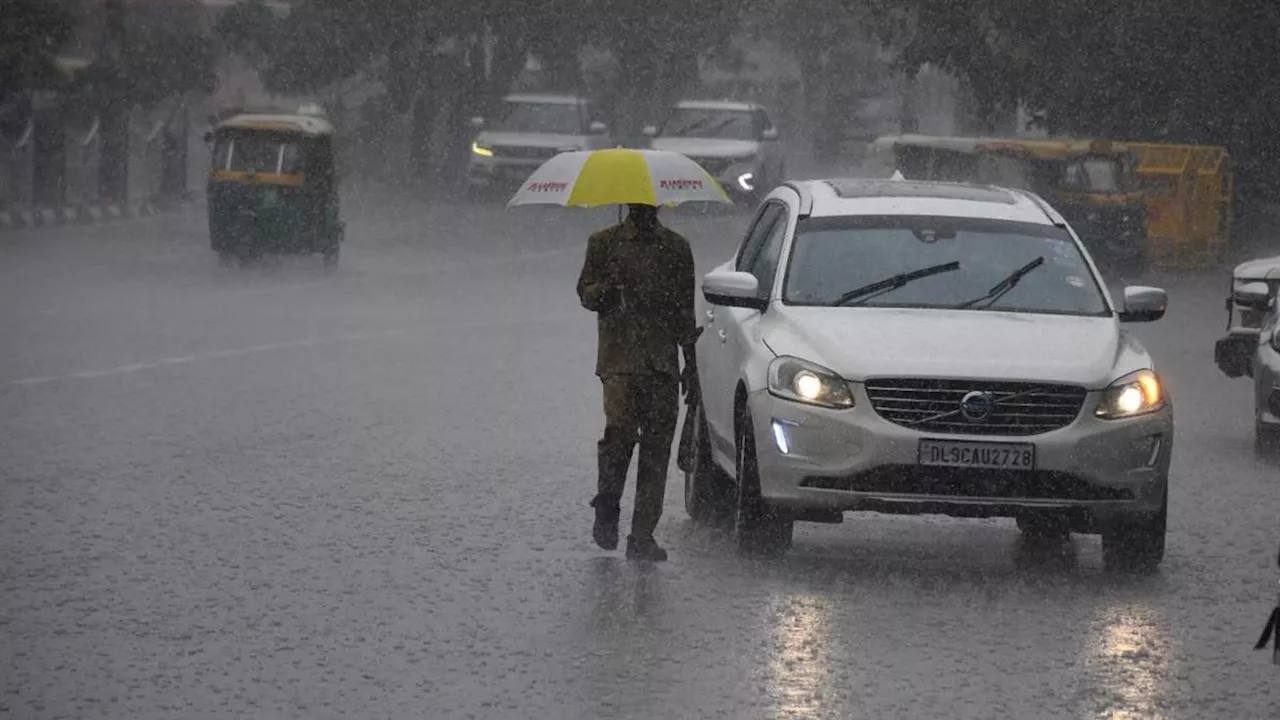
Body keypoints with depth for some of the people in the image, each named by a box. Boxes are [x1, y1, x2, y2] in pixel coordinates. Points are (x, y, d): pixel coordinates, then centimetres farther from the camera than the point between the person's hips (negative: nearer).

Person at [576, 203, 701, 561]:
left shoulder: (676, 247, 14)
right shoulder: (604, 243, 9)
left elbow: (686, 308, 18)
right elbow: (585, 293, 9)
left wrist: (691, 362, 14)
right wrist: (604, 291, -14)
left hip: (663, 362, 2)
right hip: (619, 357, -2)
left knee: (657, 447, -4)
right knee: (620, 431, -19)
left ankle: (643, 536, -1)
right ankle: (606, 510, 5)